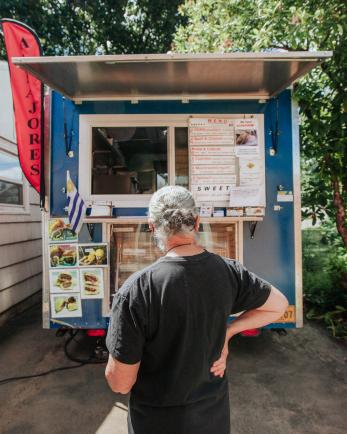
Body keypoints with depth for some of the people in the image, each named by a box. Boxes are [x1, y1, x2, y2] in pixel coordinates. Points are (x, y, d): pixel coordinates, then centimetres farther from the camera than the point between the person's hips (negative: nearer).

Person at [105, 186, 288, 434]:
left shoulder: (136, 290, -29)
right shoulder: (228, 271, -15)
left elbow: (120, 383, -20)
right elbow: (279, 306, 1)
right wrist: (227, 332, -2)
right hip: (215, 413, 3)